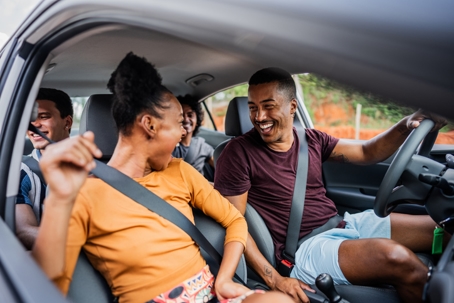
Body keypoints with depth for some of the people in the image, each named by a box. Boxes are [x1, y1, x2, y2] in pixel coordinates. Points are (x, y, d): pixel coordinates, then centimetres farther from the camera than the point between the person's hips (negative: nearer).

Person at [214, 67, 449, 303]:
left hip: (344, 222, 7)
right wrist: (274, 280, -19)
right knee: (396, 257, -29)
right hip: (304, 248, -6)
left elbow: (366, 153, 14)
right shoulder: (239, 152, -11)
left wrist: (406, 126, -5)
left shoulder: (312, 140, 8)